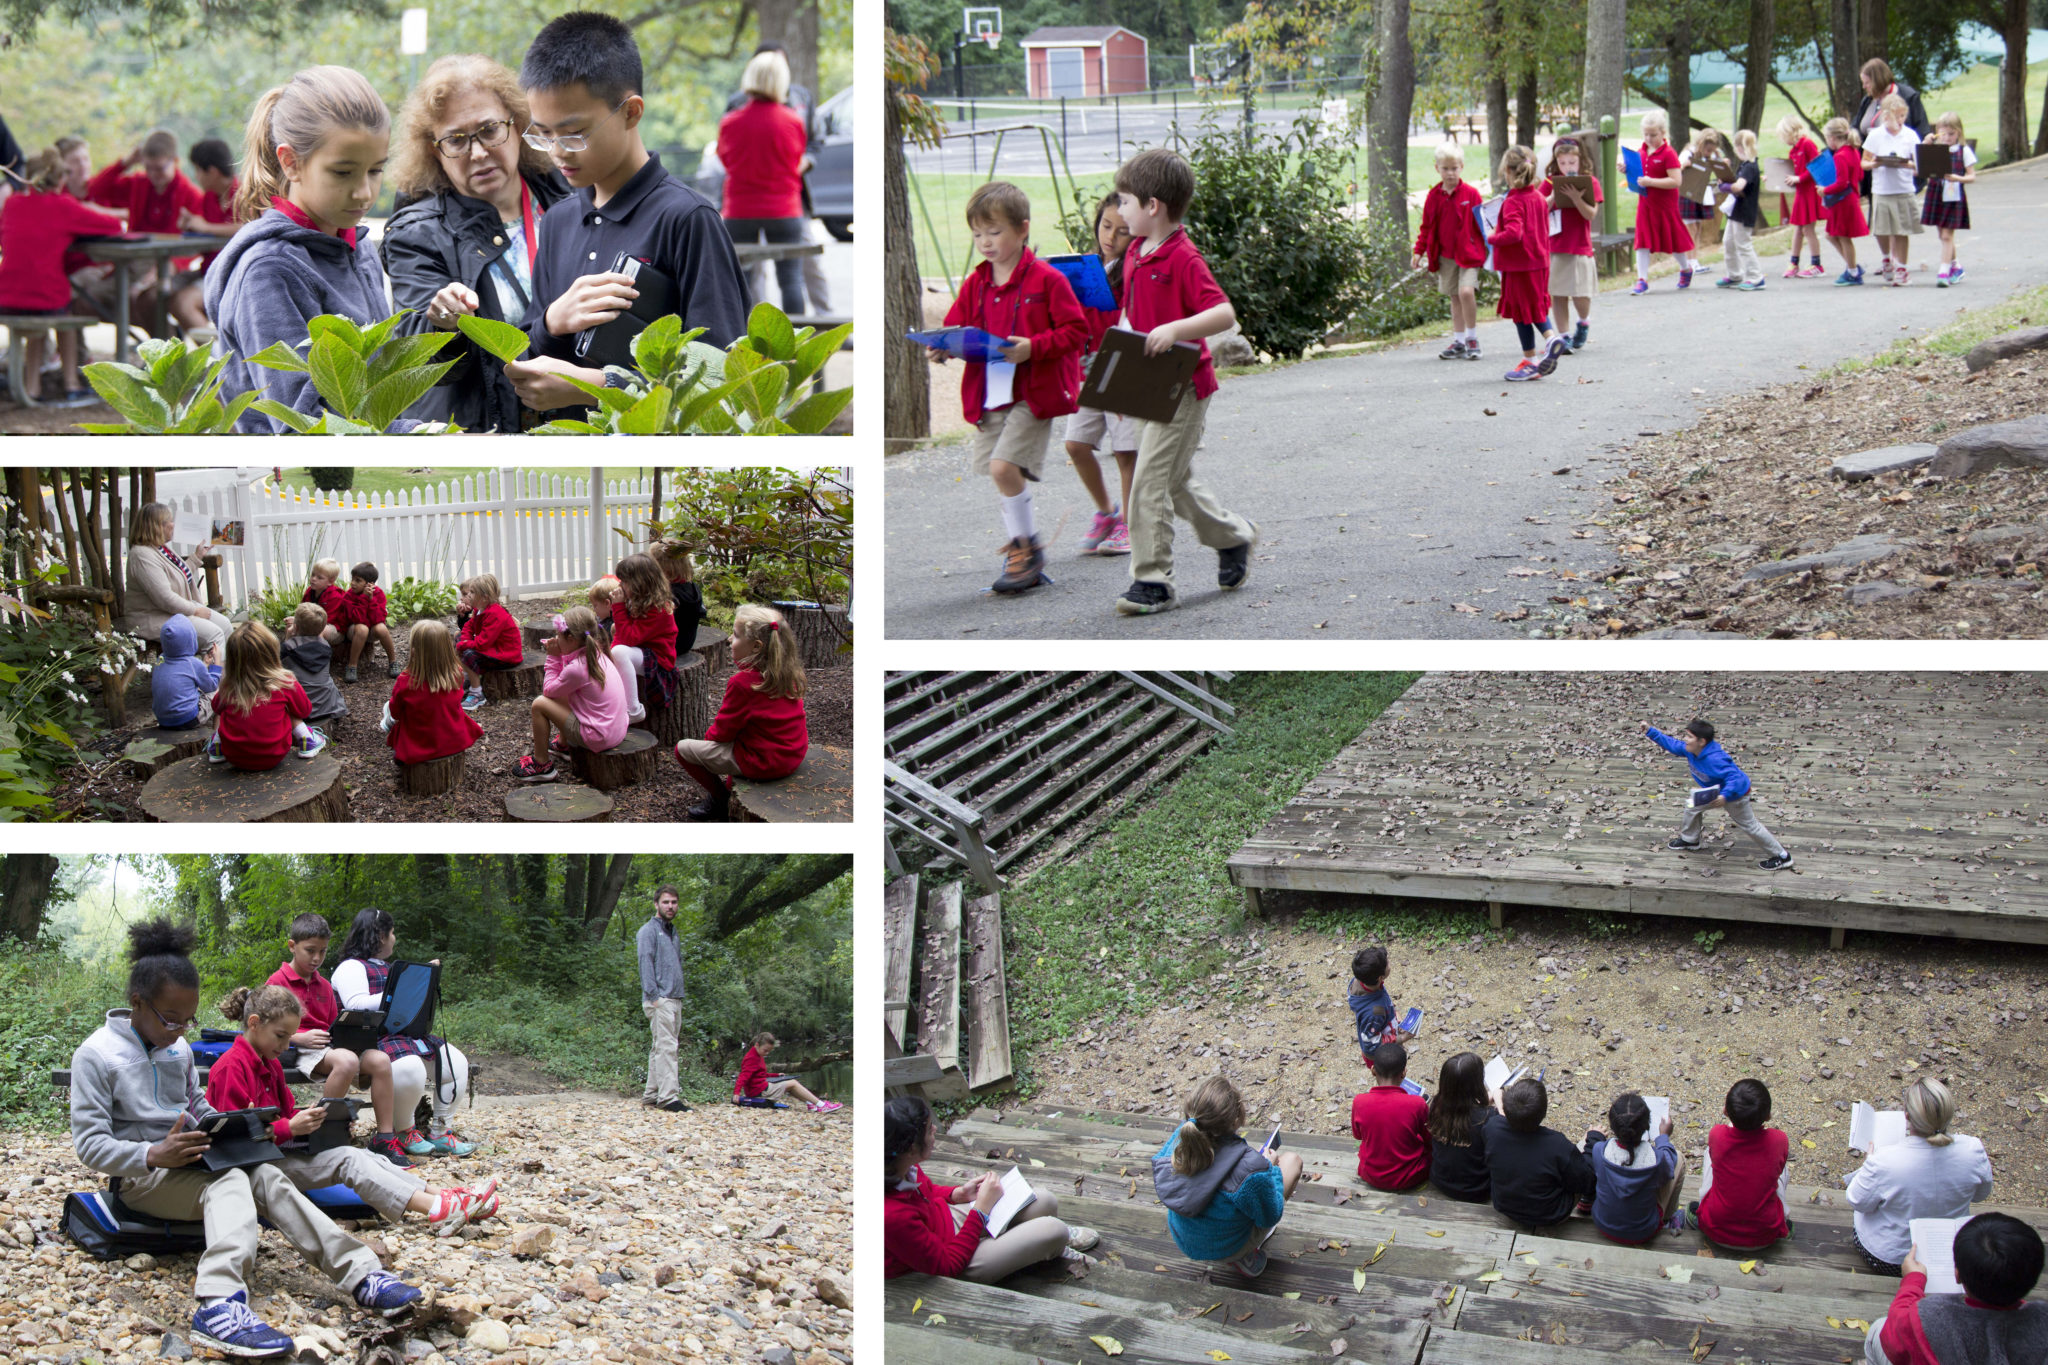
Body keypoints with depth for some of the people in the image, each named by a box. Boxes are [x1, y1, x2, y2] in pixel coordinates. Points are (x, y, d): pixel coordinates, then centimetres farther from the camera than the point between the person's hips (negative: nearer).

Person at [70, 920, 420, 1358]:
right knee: (232, 1183, -34)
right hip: (142, 1177, -6)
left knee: (267, 1177, -23)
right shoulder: (96, 1055, -9)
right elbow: (90, 1144, -13)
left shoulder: (179, 1050, 13)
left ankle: (360, 1274, -36)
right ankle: (219, 1305, -61)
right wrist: (155, 1155, -28)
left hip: (189, 1161, 6)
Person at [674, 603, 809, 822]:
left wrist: (710, 736, 11)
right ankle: (733, 785, 29)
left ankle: (720, 798, 16)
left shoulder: (742, 682, -22)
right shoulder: (788, 673, 0)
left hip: (762, 763, -8)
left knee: (683, 749, 4)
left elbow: (723, 730, -11)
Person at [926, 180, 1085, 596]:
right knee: (999, 473, 10)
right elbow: (956, 328, 15)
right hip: (988, 395, 7)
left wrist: (1032, 347, -21)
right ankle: (1022, 554, 23)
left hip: (1033, 393, -6)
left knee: (1003, 466, -19)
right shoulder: (974, 284, 9)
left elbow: (1075, 331, -9)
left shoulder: (1046, 280, -8)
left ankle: (1027, 546, -1)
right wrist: (942, 348, -6)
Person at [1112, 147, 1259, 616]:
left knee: (1150, 481, -10)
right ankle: (1234, 537, 37)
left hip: (1183, 386, -9)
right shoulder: (1135, 254, 10)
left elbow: (1224, 313, -23)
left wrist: (1176, 330, -36)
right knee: (1177, 480, 18)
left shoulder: (1183, 258, -16)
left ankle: (1152, 581, -3)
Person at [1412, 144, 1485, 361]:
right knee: (1455, 297, 10)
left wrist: (1487, 245, -5)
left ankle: (1472, 338, -4)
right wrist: (1419, 251, 8)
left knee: (1466, 291, -20)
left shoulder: (1471, 193, -4)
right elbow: (1427, 226, 13)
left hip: (1468, 253, -4)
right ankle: (1459, 342, 20)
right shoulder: (1433, 196, 6)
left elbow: (1480, 223, 0)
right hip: (1445, 256, 4)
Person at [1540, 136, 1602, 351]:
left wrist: (1575, 197, -22)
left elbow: (1591, 214, -9)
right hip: (1554, 246, 2)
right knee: (1557, 294, 2)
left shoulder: (1590, 182, 0)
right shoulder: (1550, 182, 6)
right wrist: (1554, 195, -14)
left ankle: (1584, 322, 26)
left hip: (1580, 246, -2)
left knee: (1579, 295, -4)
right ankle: (1563, 336, 10)